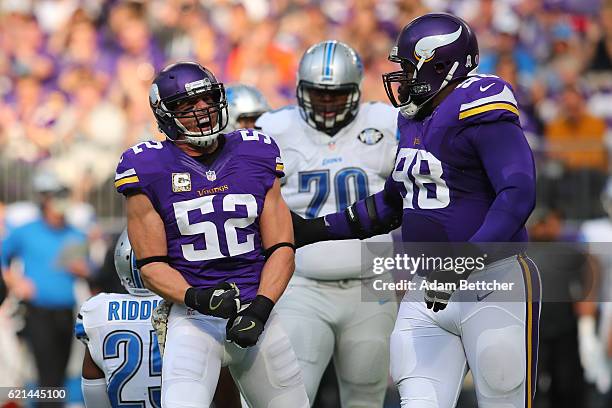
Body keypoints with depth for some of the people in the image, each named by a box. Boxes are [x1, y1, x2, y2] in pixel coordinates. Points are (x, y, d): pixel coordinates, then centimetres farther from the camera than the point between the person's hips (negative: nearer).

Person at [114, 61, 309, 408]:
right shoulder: (150, 169, -1)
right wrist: (195, 298, -21)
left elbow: (281, 249, 4)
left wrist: (260, 309, -12)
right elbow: (152, 264, -2)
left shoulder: (256, 157, 6)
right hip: (194, 318, -4)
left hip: (255, 312, 4)